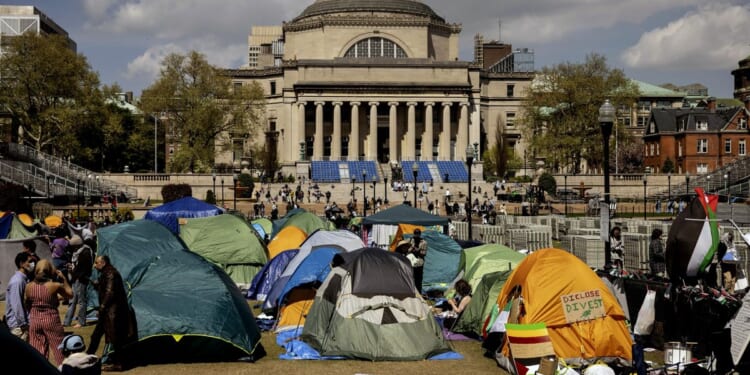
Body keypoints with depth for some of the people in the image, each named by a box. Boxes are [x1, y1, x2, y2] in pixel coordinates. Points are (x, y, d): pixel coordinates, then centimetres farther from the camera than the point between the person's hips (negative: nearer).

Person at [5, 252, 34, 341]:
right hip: (18, 325, -9)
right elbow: (17, 306, -20)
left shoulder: (24, 279, 10)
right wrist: (24, 326, -17)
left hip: (24, 322, 9)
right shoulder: (17, 281, -18)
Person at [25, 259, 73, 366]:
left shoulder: (29, 286, -3)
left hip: (34, 321, 3)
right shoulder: (55, 286, -11)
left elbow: (26, 304, 6)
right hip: (51, 320, -3)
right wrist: (64, 278, 8)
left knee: (37, 353, 10)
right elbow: (70, 294, 3)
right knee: (59, 350, 8)